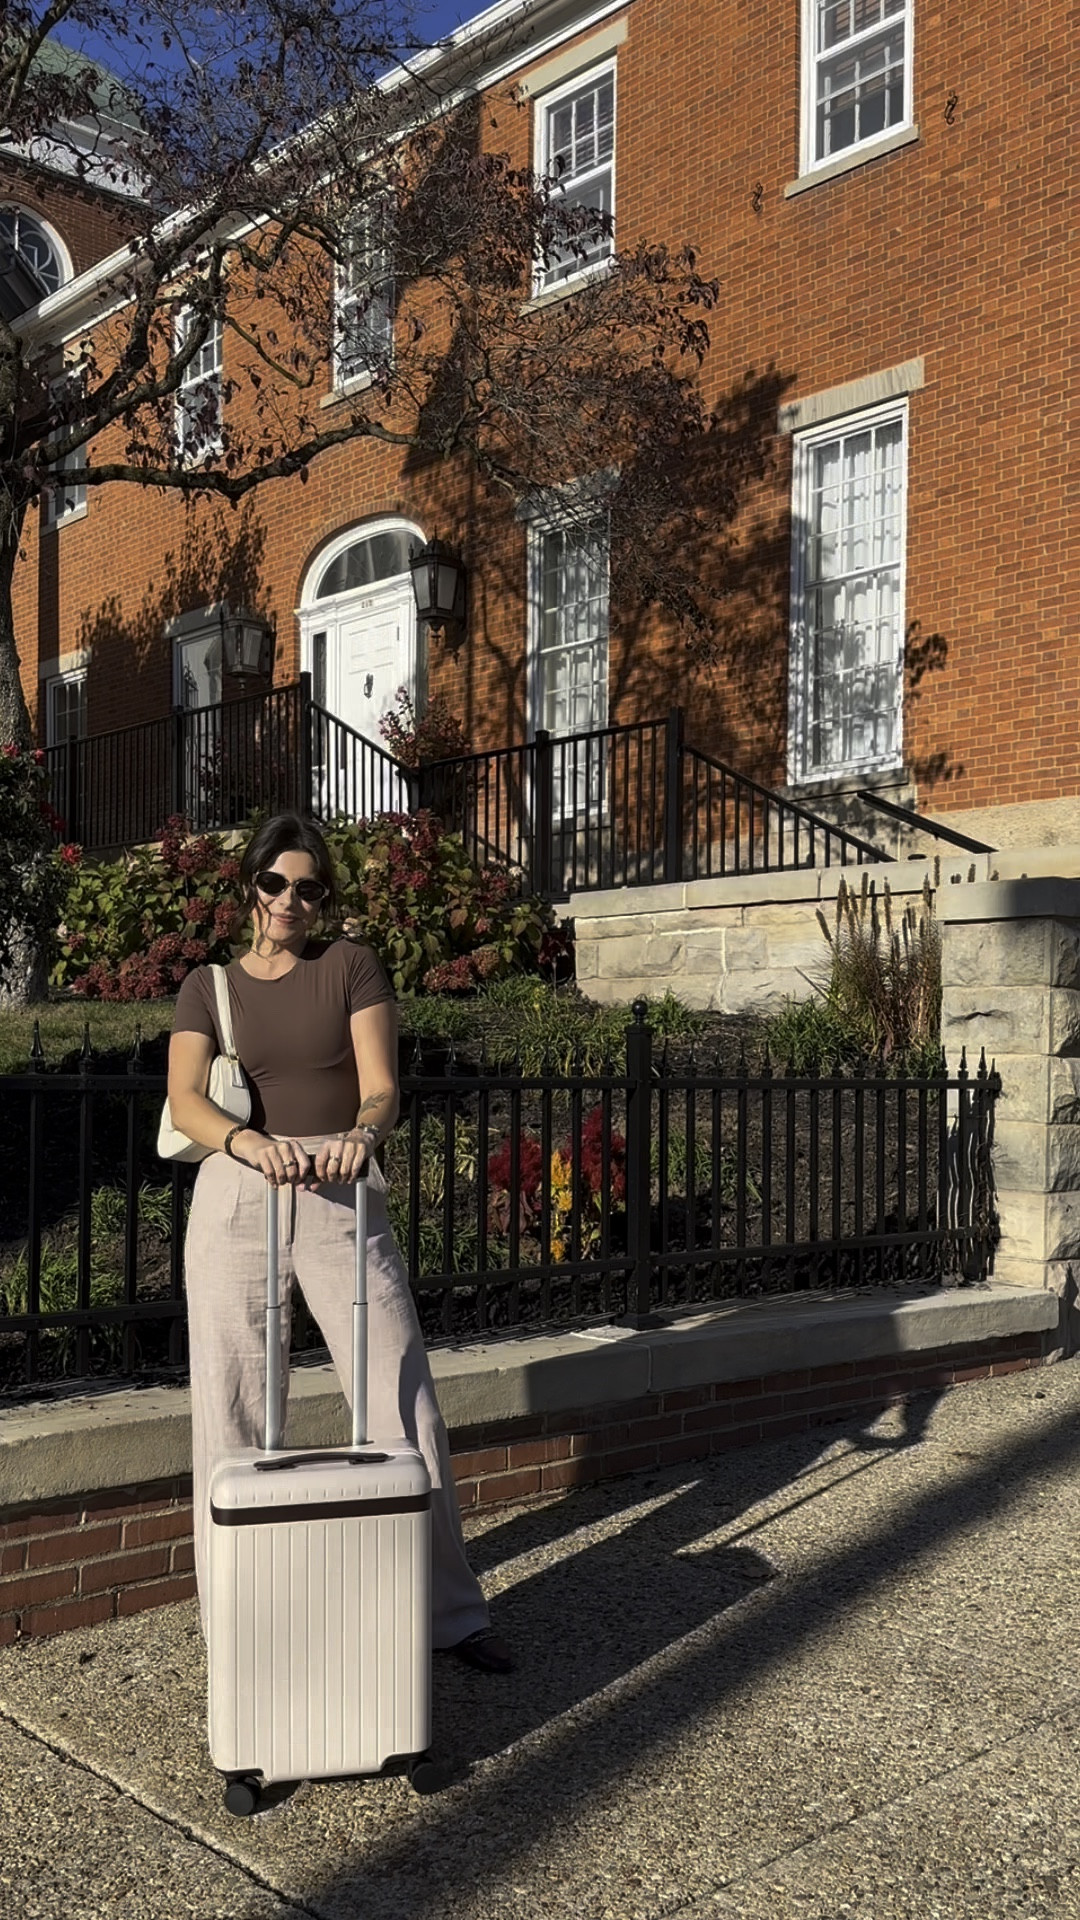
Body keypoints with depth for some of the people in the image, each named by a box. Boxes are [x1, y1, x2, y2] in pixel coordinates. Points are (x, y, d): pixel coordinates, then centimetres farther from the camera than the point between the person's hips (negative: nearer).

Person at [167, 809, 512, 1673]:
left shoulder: (351, 966, 8)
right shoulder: (208, 986, 10)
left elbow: (381, 1084, -3)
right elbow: (186, 1097, -6)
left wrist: (362, 1131, -27)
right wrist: (245, 1140, -27)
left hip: (343, 1197, -1)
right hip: (236, 1200, 1)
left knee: (405, 1401, -1)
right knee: (232, 1412, 3)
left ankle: (450, 1610, 14)